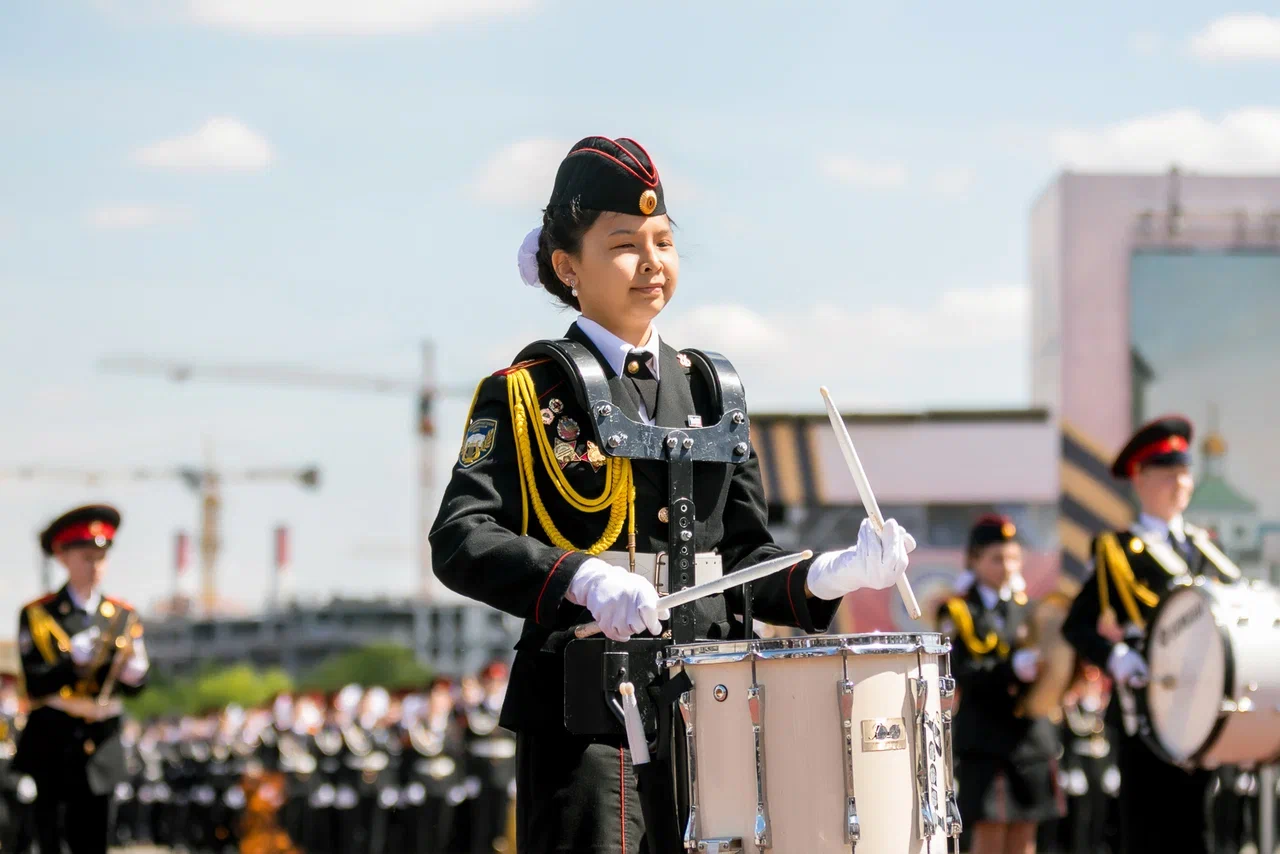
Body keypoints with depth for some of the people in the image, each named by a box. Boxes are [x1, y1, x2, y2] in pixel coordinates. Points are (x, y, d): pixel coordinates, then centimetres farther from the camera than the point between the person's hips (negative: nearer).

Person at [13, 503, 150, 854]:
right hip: (52, 743, -3)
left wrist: (132, 672, -20)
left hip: (101, 746, 3)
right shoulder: (38, 615, -1)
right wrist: (74, 659, -26)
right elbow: (35, 683, -10)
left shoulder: (123, 616, 8)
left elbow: (137, 686, 3)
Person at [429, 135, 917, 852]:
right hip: (585, 714, -5)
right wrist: (583, 579, -29)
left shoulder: (711, 390, 17)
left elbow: (744, 555, 18)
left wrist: (833, 574, -2)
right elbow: (460, 539, -13)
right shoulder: (528, 392, 0)